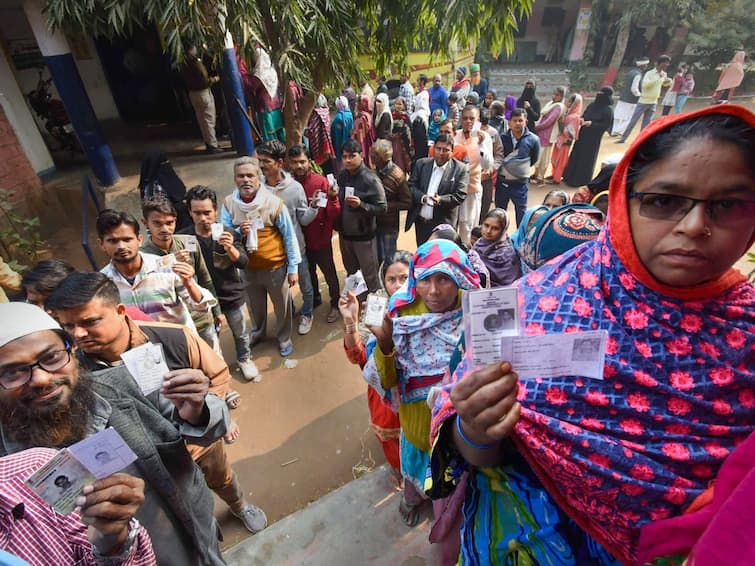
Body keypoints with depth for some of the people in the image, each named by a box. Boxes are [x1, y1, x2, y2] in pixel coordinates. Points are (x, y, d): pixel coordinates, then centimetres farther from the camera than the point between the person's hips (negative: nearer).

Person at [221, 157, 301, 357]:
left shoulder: (274, 202, -16)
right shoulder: (229, 204, -8)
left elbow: (289, 236, -10)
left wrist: (293, 267, -8)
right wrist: (239, 232, -24)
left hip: (276, 267, -3)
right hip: (247, 268, 3)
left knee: (282, 305, 15)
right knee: (255, 306, 26)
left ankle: (284, 338, 41)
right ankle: (258, 332, 54)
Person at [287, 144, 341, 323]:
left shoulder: (321, 182, -16)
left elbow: (334, 214, -19)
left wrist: (332, 198, -35)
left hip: (321, 239, -3)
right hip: (300, 239, 4)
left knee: (329, 273, 13)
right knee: (308, 272, 23)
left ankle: (335, 304, 35)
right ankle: (315, 299, 47)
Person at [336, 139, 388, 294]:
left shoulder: (371, 179, -17)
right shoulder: (340, 176, -2)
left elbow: (382, 208, -17)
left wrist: (361, 204, -29)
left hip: (364, 237, -5)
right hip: (344, 235, 5)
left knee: (370, 276, 8)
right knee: (351, 274, 23)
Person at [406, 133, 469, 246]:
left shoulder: (460, 169, -5)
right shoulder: (422, 163, 5)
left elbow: (460, 195, -10)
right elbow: (411, 186, 2)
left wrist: (441, 200, -27)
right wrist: (422, 197, -18)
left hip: (443, 223, -3)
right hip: (420, 220, 4)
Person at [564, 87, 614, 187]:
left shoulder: (608, 110, -13)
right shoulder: (592, 105, 5)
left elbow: (606, 126, -14)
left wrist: (592, 124, -23)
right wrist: (582, 120, -9)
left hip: (594, 138, -6)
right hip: (583, 134, 6)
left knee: (587, 159, 2)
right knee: (576, 155, 11)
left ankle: (581, 181, 13)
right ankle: (571, 177, 24)